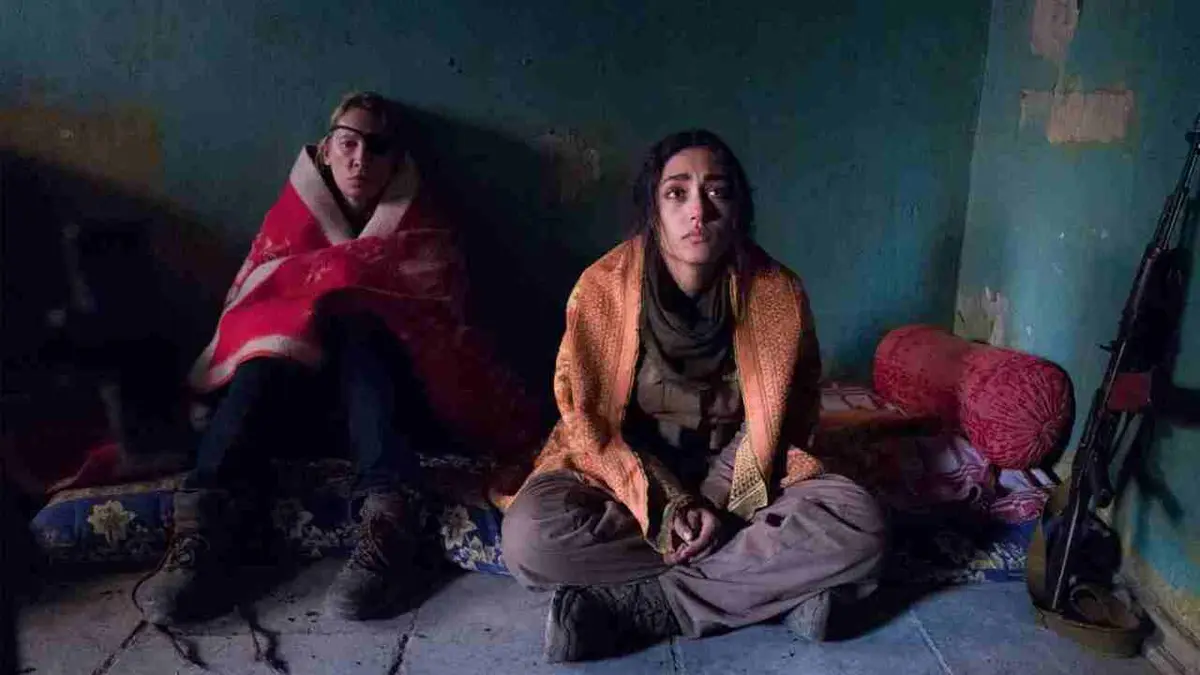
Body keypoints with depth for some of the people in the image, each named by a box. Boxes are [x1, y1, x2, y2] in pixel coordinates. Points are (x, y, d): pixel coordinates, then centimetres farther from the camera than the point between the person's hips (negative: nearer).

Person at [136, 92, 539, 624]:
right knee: (269, 343, -30)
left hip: (384, 386, -1)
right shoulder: (288, 221, 13)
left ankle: (387, 518, -55)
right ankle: (201, 524, -51)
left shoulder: (421, 234, 11)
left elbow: (441, 329, 2)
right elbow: (243, 309, 3)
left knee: (359, 331, -33)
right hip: (288, 404, 2)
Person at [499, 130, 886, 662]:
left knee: (858, 526, -25)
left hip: (738, 480, 2)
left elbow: (785, 420, -3)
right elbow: (587, 419, -9)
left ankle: (634, 606, -20)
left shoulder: (776, 292, -13)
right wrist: (666, 507, -21)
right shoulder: (604, 286, -15)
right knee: (531, 534, -30)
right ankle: (767, 591, -19)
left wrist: (719, 502, -18)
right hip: (626, 475, -1)